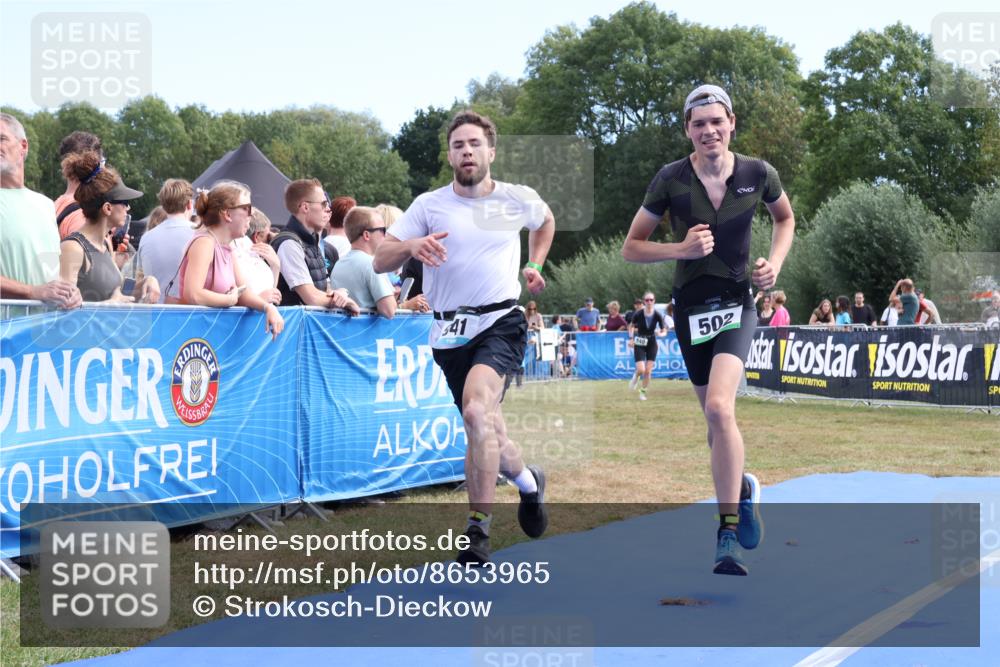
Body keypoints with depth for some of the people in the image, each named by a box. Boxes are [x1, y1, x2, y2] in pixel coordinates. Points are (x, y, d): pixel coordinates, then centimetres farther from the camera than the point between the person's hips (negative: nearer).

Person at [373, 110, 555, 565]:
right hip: (450, 333, 3)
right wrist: (411, 245, -24)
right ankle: (528, 481, 46)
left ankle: (479, 528, -21)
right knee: (484, 432, 11)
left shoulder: (519, 200, 4)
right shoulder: (428, 205, 1)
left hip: (501, 323, -3)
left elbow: (545, 222, 29)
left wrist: (535, 265, 16)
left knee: (476, 411, -28)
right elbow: (380, 261, -4)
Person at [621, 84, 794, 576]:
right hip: (690, 306, 2)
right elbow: (631, 248, -2)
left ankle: (727, 535, -15)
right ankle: (743, 489, 44)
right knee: (717, 418, 12)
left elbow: (785, 218, 16)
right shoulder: (670, 180, -8)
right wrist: (681, 248, -18)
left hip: (736, 302, -2)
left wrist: (775, 263, -1)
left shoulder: (758, 175, -5)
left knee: (719, 407, -23)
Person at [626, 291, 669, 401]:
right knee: (641, 370, -13)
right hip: (639, 344, -1)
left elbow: (664, 331, -6)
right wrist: (631, 338, -5)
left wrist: (660, 334, -27)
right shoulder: (639, 314, -14)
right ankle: (636, 376, 24)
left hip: (652, 344, 1)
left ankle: (643, 392, 19)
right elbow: (631, 326, 5)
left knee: (648, 371, -1)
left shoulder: (657, 315, -12)